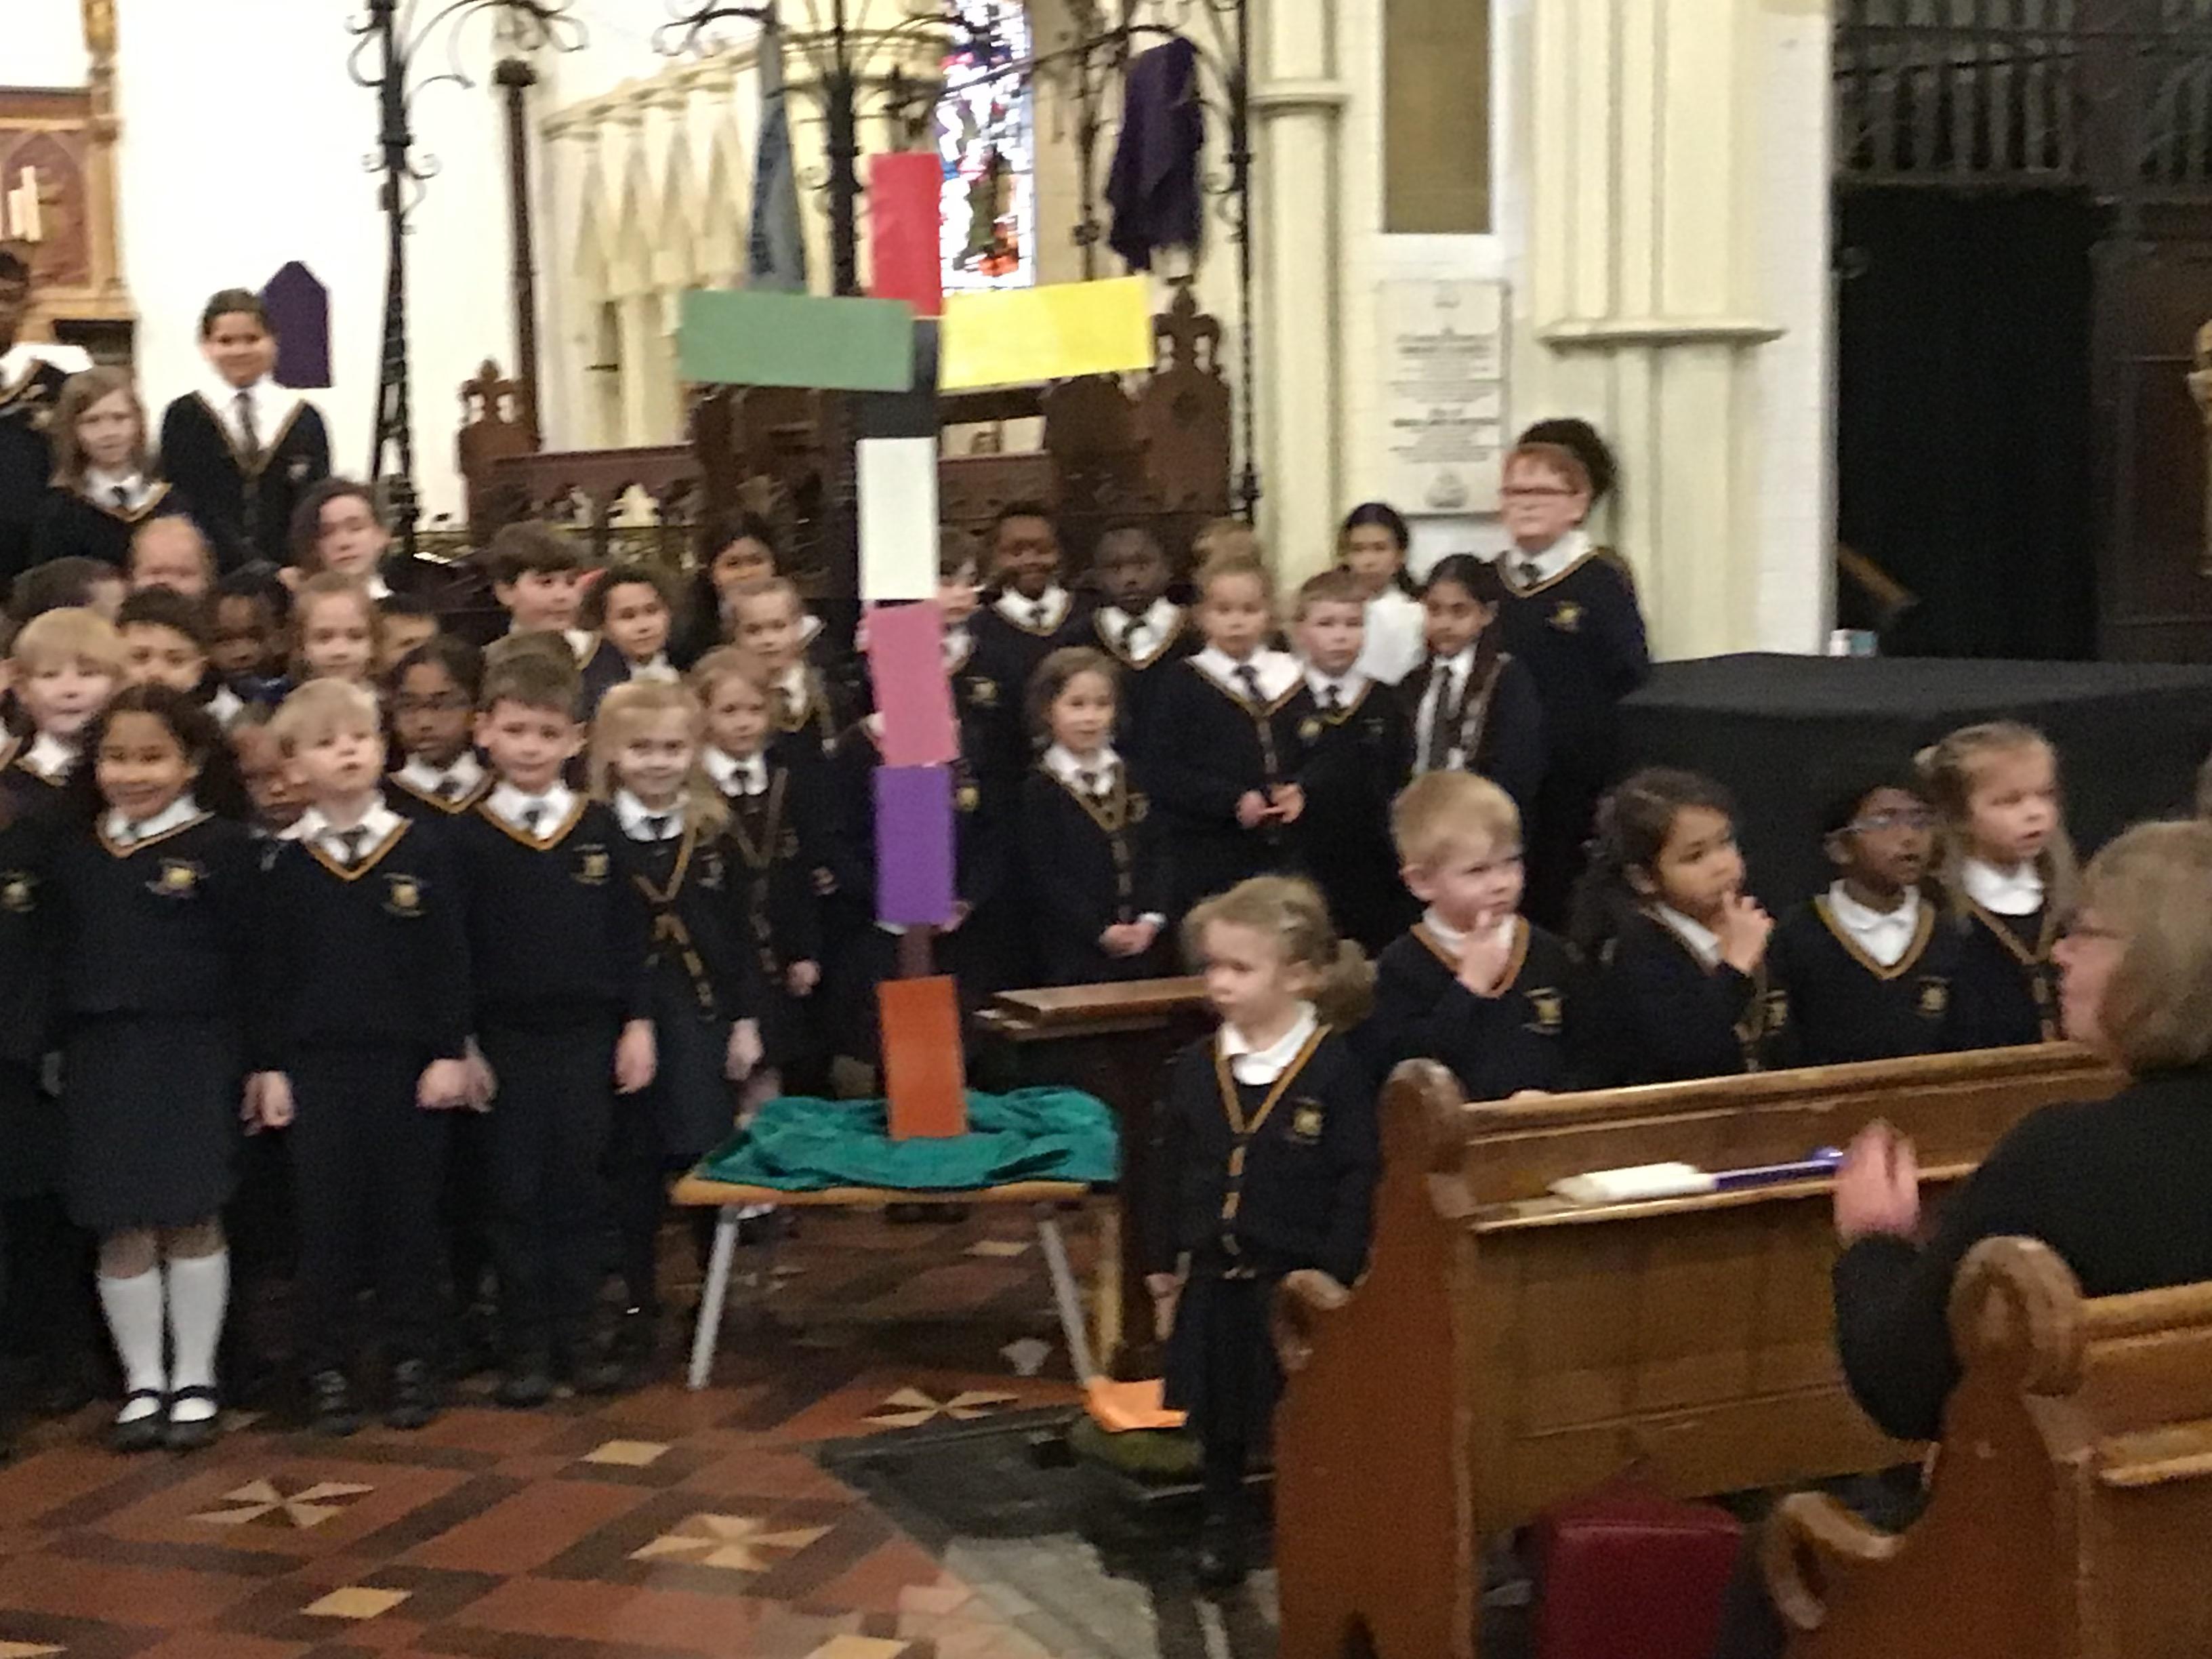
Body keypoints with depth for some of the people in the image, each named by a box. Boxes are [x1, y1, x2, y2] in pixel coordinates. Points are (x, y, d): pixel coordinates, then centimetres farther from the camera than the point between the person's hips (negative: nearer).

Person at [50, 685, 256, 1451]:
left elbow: (250, 958, -6)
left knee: (191, 1220, 2)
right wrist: (54, 1057, 5)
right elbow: (61, 963, 11)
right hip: (100, 1062, 4)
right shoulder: (75, 855, 8)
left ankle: (194, 1381, 16)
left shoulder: (222, 846, -5)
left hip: (192, 1059, -3)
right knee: (122, 1230, 6)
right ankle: (142, 1383, 18)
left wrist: (250, 1062, -8)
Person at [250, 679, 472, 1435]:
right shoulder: (286, 865, 2)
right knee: (326, 1217, 5)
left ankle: (410, 1360, 16)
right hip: (316, 1065, 1)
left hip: (408, 1061, -1)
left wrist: (450, 1052, -4)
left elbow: (450, 961, 0)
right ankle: (327, 1370, 14)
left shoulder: (422, 853, -1)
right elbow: (271, 970, 5)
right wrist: (270, 1067, 2)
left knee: (408, 1214, 6)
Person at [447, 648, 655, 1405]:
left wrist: (638, 1023, 1)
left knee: (577, 1191, 8)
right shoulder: (466, 838, -4)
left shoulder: (599, 831, 2)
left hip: (586, 1036, 2)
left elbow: (631, 935, 5)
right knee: (515, 1195, 4)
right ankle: (524, 1347, 12)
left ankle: (574, 1335, 18)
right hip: (503, 1038, -1)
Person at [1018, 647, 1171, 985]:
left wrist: (1152, 919, -6)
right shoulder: (1039, 789, -4)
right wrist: (1100, 931, -15)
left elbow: (1157, 853, 10)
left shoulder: (1130, 779, 12)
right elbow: (1042, 875, -10)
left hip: (1143, 948, 4)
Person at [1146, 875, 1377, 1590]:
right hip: (1214, 1277, 5)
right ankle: (1222, 1522, 37)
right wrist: (1163, 1263, 10)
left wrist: (1335, 1277, -15)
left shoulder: (1336, 1069, -13)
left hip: (1297, 1280, -5)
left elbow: (1357, 1183, -12)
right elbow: (1173, 1172, 9)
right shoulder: (1196, 1067, 0)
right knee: (1217, 1417, 18)